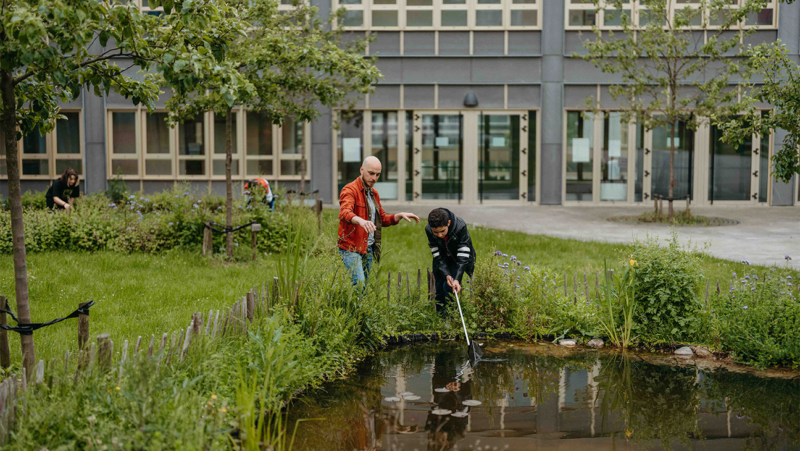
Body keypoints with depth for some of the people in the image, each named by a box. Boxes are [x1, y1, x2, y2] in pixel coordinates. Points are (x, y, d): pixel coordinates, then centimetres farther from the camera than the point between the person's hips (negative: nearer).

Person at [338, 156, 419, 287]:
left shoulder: (374, 193, 17)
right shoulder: (350, 190, -11)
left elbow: (383, 219, 25)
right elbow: (344, 213, -30)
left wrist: (400, 216, 8)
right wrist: (361, 221, -50)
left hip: (369, 248, 8)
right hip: (351, 248, -8)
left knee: (365, 284, 7)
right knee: (359, 284, -20)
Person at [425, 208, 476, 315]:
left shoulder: (460, 227, -36)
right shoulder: (428, 230, -27)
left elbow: (463, 257, -33)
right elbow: (438, 256, -21)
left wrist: (457, 279, -41)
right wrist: (447, 275, -34)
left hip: (458, 260, -3)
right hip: (443, 261, 3)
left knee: (449, 287, -14)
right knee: (439, 287, 4)